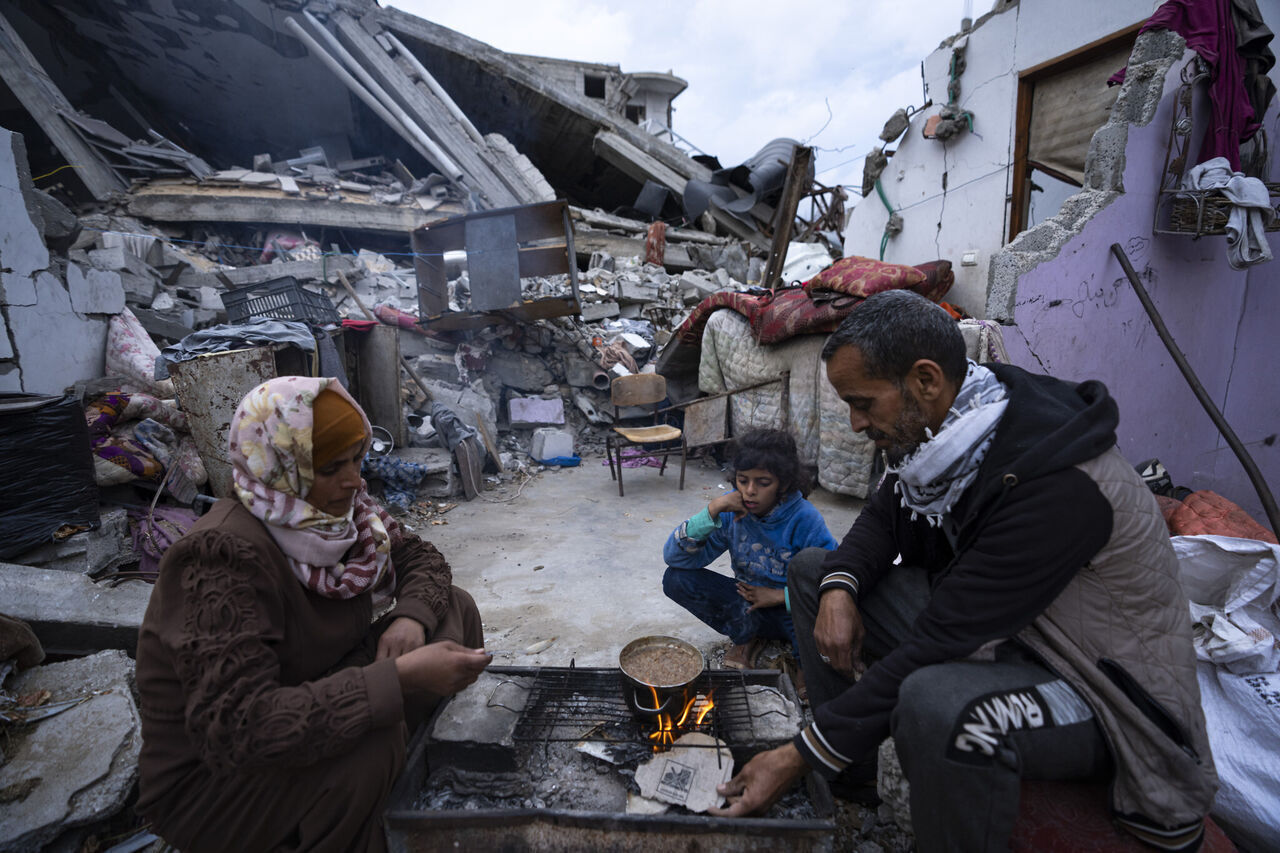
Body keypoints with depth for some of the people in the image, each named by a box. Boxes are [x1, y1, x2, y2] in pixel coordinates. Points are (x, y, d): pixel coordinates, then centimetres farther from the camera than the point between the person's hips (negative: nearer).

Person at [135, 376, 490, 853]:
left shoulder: (332, 508, -10)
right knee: (374, 739, -35)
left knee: (454, 611, -5)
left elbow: (419, 558, 2)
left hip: (311, 701, 7)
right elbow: (236, 725, -36)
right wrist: (400, 677, -40)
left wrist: (411, 618, -20)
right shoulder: (223, 557, -31)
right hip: (207, 778, -6)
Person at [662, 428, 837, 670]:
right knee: (676, 578, -18)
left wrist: (780, 596, -18)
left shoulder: (805, 519, -19)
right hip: (747, 603, 4)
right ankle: (747, 634, -5)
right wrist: (712, 511, -29)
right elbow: (674, 557, -18)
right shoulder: (732, 511, -12)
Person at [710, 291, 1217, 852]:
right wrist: (839, 587, -16)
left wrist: (798, 758, -25)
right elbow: (882, 518, 7)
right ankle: (849, 771, 12)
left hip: (1096, 691, -7)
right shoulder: (936, 425, -8)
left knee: (936, 703, -40)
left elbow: (939, 644, -32)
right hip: (971, 626, 8)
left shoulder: (1054, 483, -32)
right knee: (812, 569, 3)